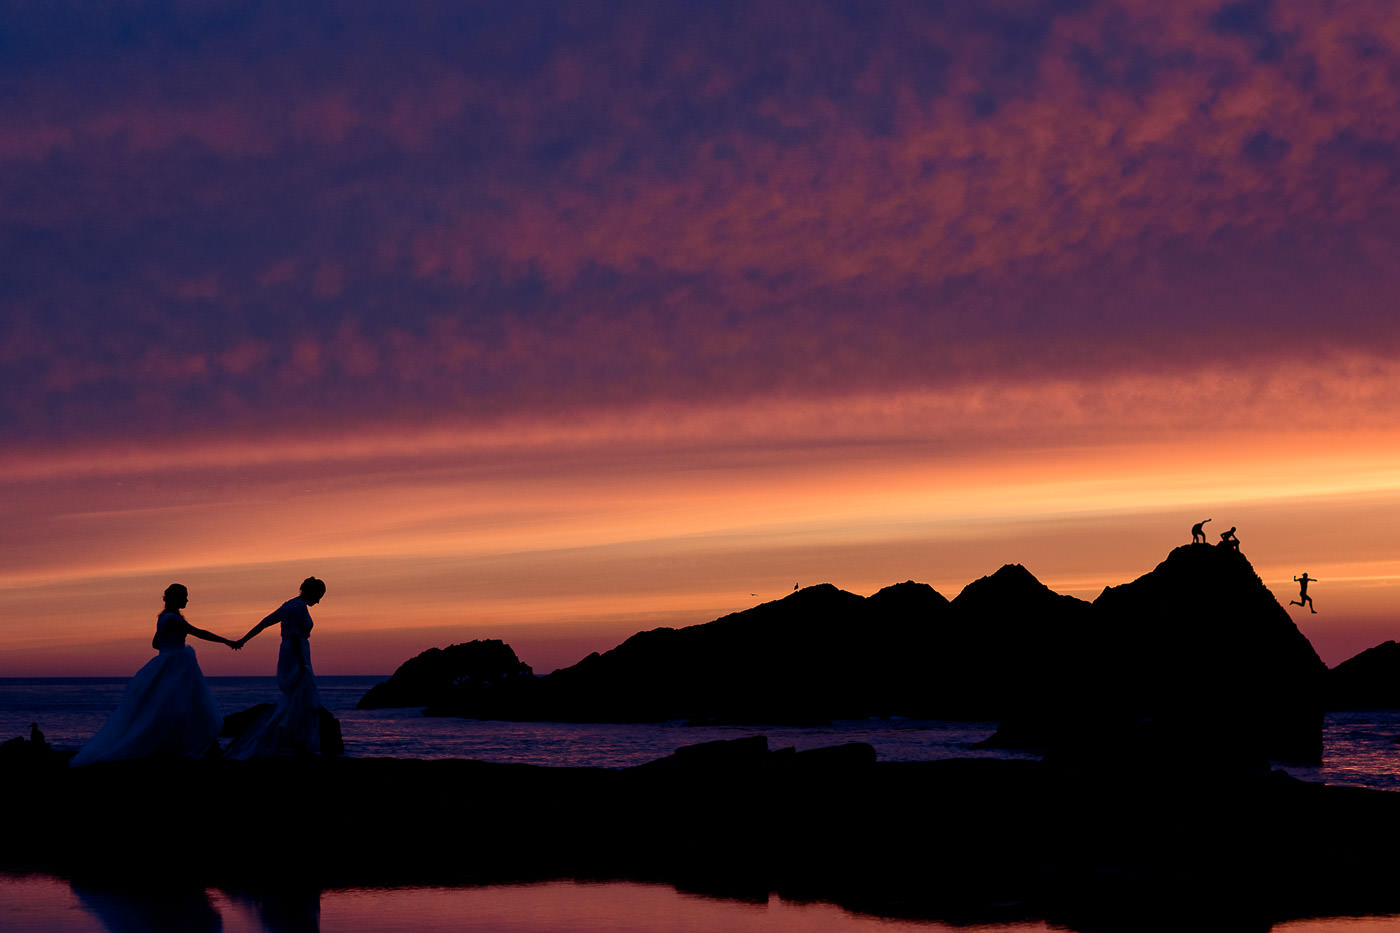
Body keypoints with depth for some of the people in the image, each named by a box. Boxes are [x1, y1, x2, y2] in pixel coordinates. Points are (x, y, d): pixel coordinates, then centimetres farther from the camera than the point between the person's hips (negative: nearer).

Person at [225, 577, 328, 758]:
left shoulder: (288, 605, 16)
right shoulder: (300, 607, -13)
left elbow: (264, 622, 18)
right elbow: (294, 636, -20)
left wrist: (244, 639, 23)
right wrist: (302, 664, -20)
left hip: (286, 654, 10)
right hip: (296, 657, -10)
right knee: (300, 701, -8)